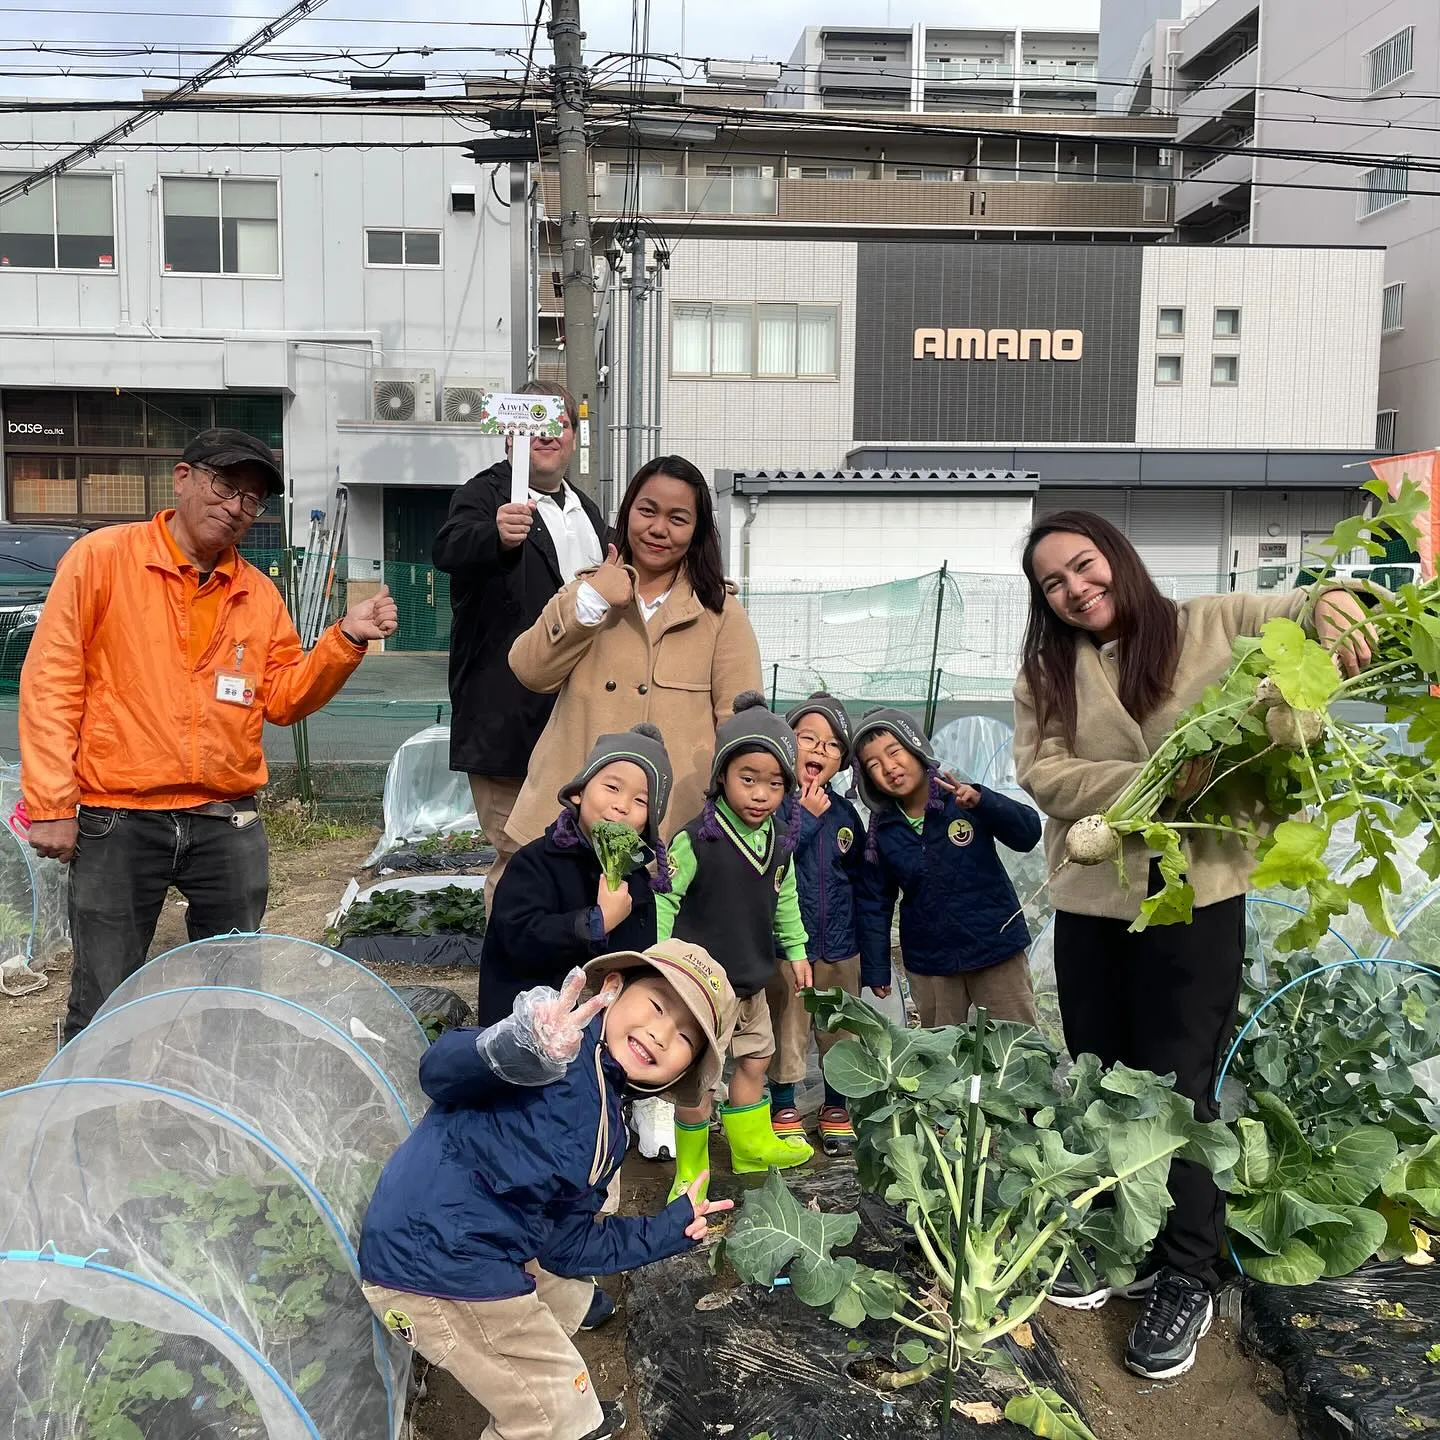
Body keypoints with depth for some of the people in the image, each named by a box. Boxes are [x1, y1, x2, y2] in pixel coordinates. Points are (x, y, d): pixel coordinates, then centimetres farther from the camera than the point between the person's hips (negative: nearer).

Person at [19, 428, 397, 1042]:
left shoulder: (259, 593, 9)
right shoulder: (103, 556, -3)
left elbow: (283, 698, 8)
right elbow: (51, 681, -5)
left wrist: (347, 639, -6)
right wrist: (51, 803, -10)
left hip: (229, 827, 4)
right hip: (116, 823, -4)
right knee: (101, 1008, 4)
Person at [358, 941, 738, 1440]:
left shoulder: (608, 1136, 10)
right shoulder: (565, 1038, -17)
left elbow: (563, 1248, 14)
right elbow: (439, 1074, -32)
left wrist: (673, 1228, 16)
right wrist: (522, 1049, -53)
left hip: (490, 1247, 10)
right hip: (434, 1267, -10)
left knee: (568, 1297, 35)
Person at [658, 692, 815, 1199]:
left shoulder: (780, 843, 0)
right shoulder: (696, 840, -20)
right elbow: (663, 900, -16)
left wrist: (795, 951, 18)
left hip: (752, 980, 7)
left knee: (755, 1060, 20)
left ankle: (753, 1144, 42)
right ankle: (691, 1168, 21)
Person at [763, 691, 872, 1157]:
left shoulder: (845, 813, 6)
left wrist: (868, 947, 14)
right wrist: (807, 816, -21)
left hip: (840, 943, 5)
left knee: (841, 1032, 14)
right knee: (787, 1031, 6)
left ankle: (836, 1108, 31)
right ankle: (784, 1108, 24)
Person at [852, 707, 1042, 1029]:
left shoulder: (964, 800, -11)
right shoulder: (881, 832, -3)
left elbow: (1028, 836, -17)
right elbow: (874, 905, 4)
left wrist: (981, 800, -32)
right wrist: (876, 972, 3)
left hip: (996, 946, -2)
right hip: (929, 963, 2)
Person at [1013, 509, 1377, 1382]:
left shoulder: (1213, 627, -2)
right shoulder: (1045, 674, 5)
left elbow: (1309, 614, -1)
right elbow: (1043, 774, -8)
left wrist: (1336, 606, -27)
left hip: (1197, 896, -4)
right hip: (1090, 903, 4)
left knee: (1178, 1092, 3)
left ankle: (1189, 1279, 21)